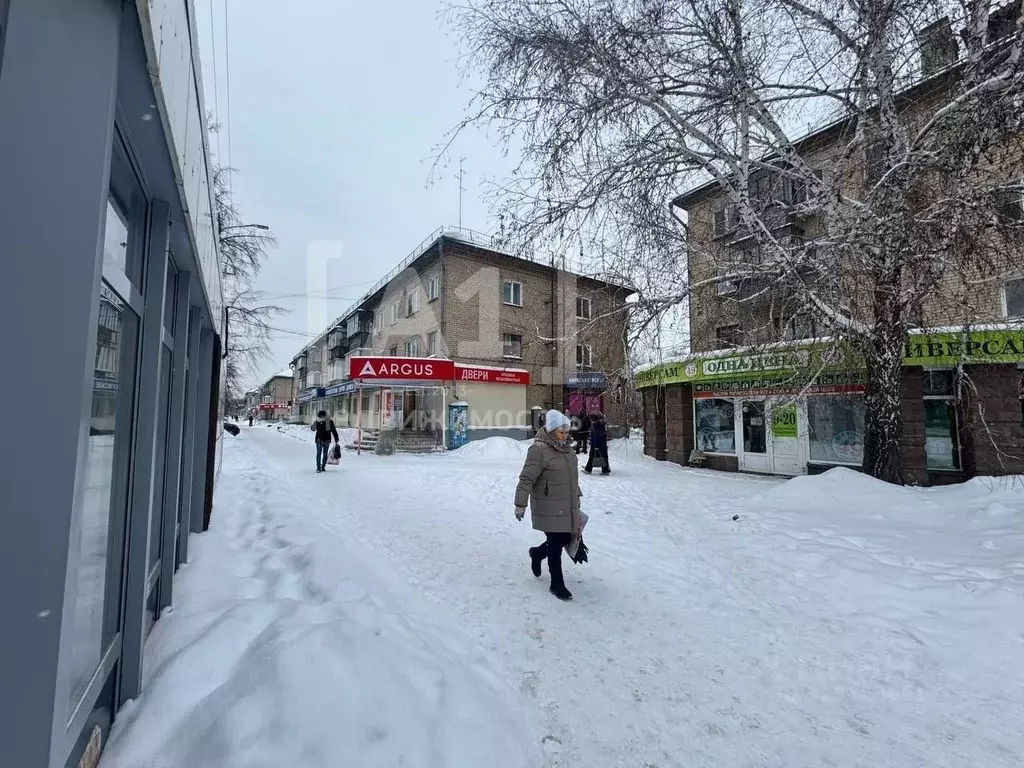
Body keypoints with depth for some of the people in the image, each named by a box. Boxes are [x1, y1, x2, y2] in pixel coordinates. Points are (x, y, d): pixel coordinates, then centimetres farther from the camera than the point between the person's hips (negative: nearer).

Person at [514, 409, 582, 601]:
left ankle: (538, 552, 42)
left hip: (568, 508, 8)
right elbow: (526, 479, -21)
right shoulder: (539, 450, -19)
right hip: (550, 510, -8)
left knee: (567, 539, 15)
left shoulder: (567, 448, 8)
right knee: (556, 545, 2)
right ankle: (557, 584, 22)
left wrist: (576, 497, 27)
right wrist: (520, 504, -24)